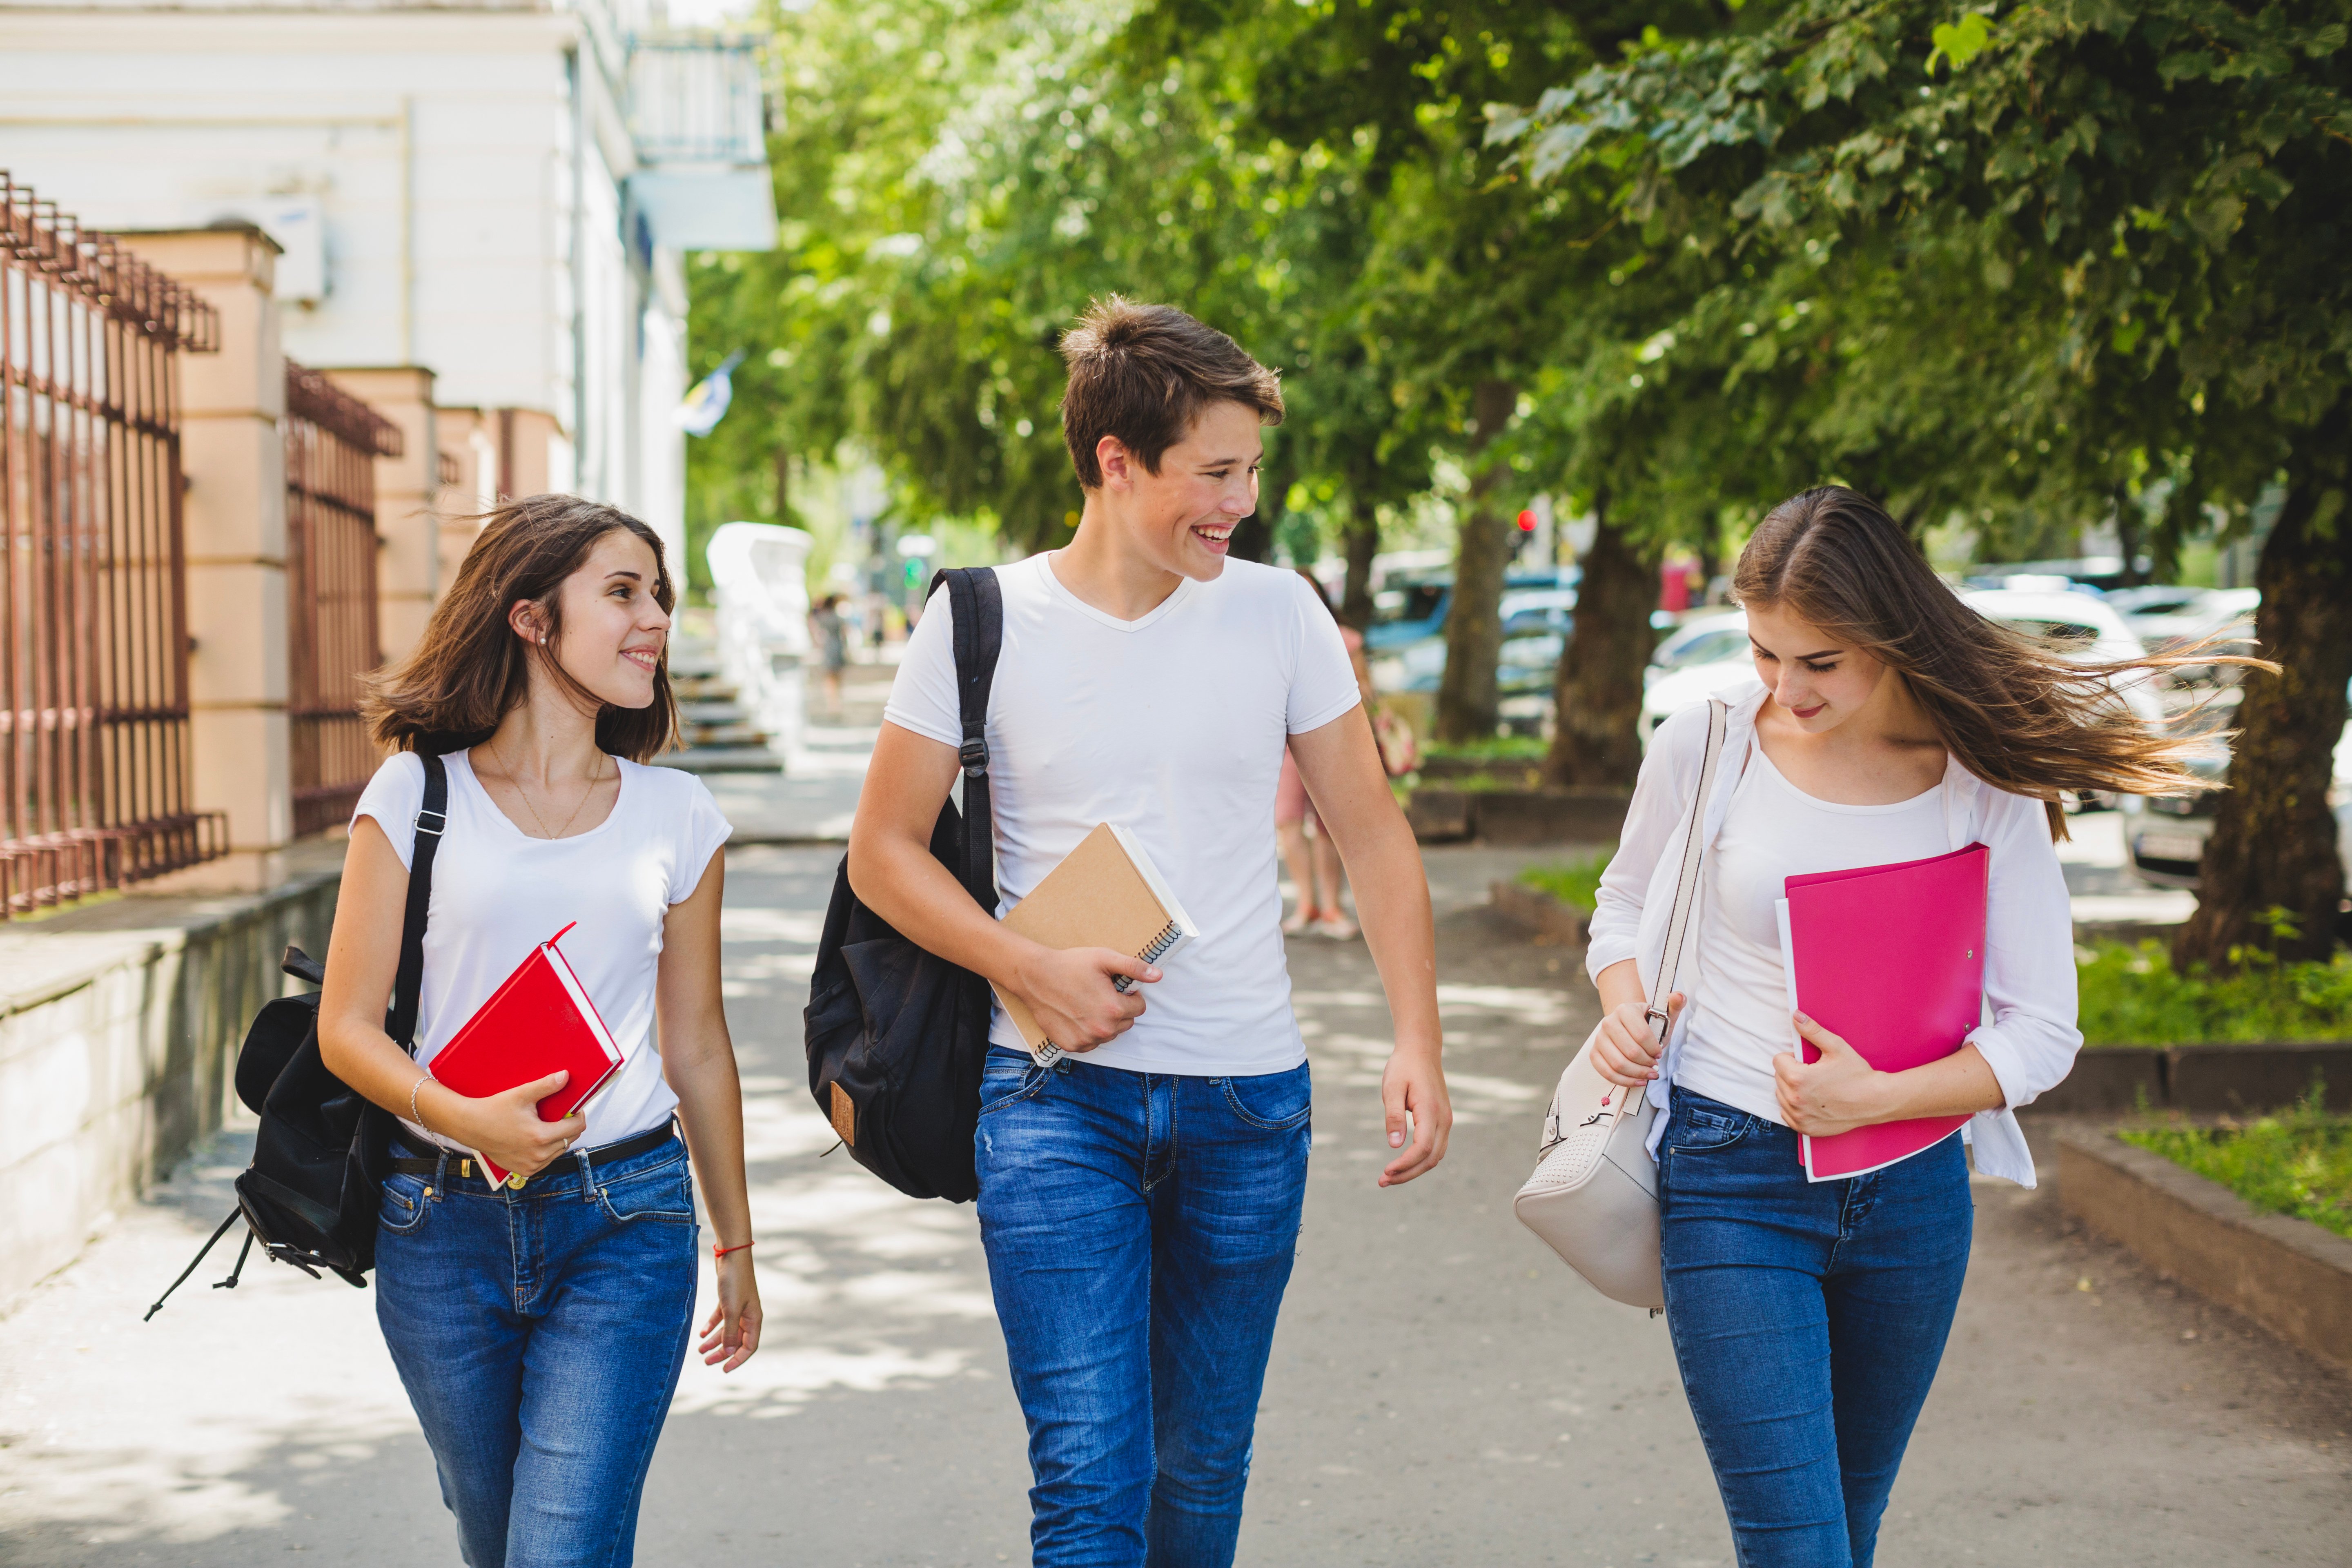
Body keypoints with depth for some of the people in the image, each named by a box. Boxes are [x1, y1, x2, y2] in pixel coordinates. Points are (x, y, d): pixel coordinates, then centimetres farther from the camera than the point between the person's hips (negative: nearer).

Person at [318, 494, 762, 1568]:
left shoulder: (676, 816, 7)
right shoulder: (416, 794, 1)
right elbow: (347, 1027, -1)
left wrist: (736, 1245, 19)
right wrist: (461, 1119, -20)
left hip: (624, 1226, 0)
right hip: (443, 1225, 0)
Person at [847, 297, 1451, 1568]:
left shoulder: (1277, 614, 2)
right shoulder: (984, 624, -4)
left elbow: (1372, 835, 7)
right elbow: (884, 851, 2)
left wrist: (1417, 1042, -3)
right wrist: (1031, 971, -13)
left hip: (1249, 1102, 3)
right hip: (1059, 1094, -2)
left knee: (1204, 1465, 12)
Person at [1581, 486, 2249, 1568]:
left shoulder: (1988, 785, -5)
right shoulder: (1705, 747, -5)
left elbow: (2043, 1032, -2)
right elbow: (1624, 909, 14)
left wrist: (1876, 1096, -16)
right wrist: (1625, 1014, -7)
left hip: (1910, 1191, 2)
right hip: (1734, 1184, -2)